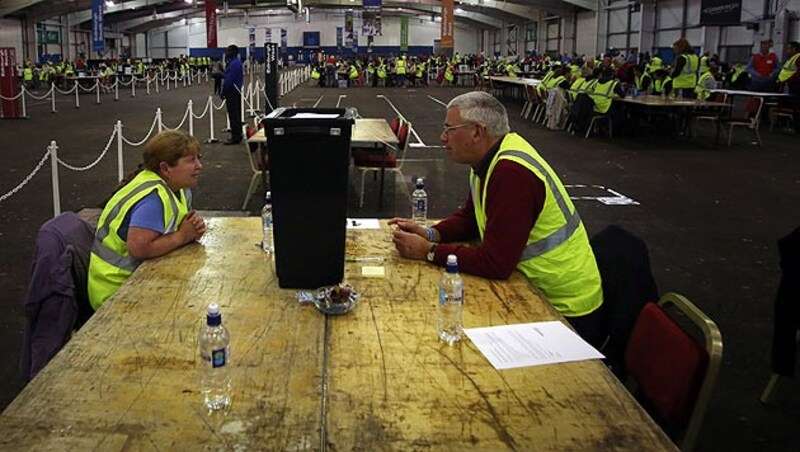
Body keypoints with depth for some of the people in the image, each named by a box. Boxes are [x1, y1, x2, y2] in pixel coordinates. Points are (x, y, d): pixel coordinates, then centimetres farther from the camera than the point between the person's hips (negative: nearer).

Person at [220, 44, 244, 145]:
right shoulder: (237, 62, 13)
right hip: (236, 91, 10)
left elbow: (229, 80, -21)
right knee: (236, 114, 14)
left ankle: (235, 137, -2)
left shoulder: (234, 64, -19)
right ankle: (238, 135, 21)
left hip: (232, 92, -10)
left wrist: (223, 92, -14)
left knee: (233, 115, -6)